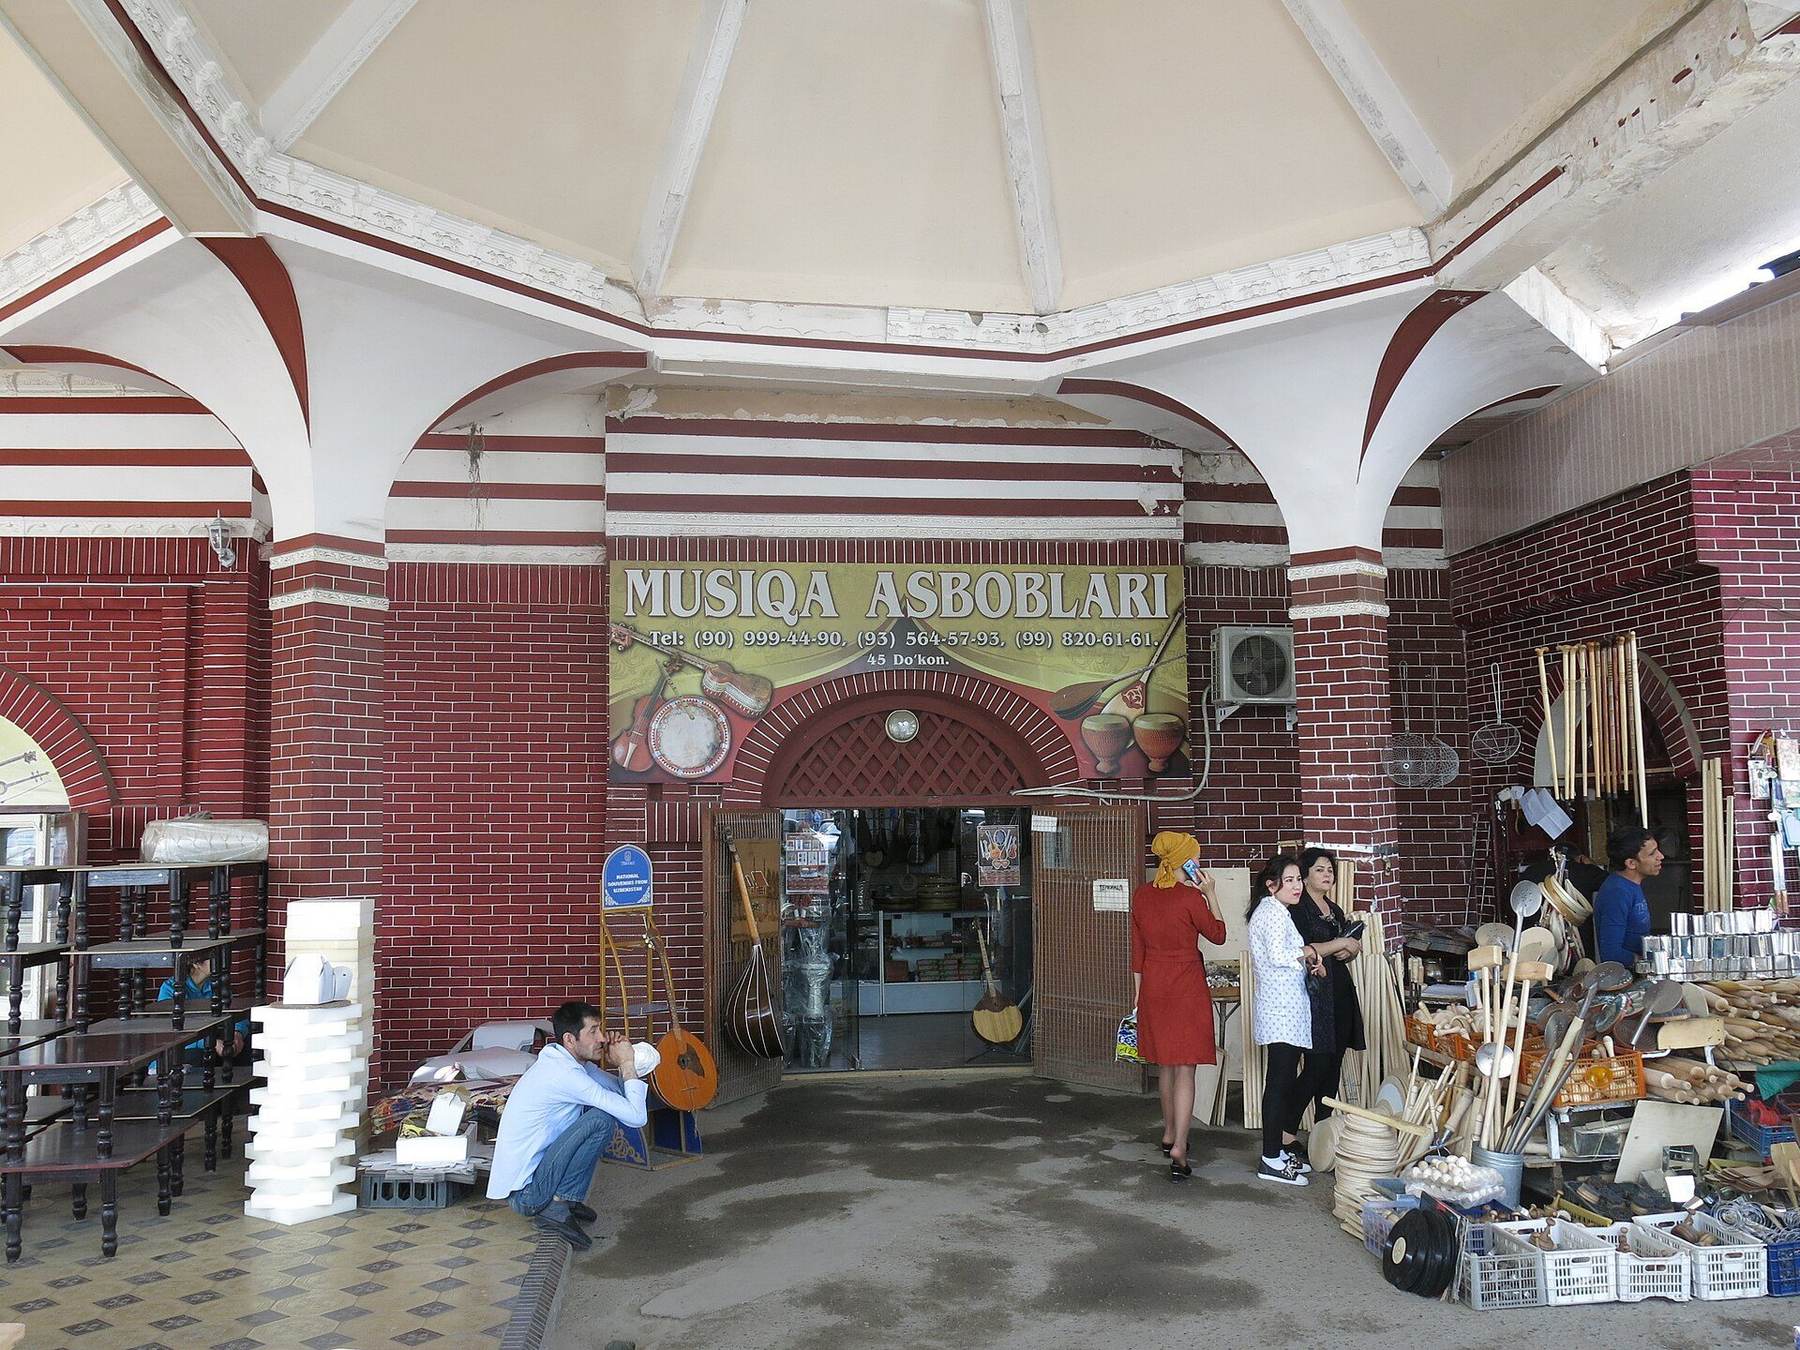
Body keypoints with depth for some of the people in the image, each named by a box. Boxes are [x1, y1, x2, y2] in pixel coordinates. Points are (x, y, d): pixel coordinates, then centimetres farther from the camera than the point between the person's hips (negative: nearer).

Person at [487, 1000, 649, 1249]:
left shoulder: (565, 1061, 6)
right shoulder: (564, 1074, -24)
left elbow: (622, 1097, 12)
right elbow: (636, 1116, -25)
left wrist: (619, 1065, -6)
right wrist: (628, 1065, -13)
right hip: (524, 1193, -10)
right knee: (601, 1120, -22)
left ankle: (569, 1200, 13)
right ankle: (556, 1206, -11)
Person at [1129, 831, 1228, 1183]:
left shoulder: (1142, 896, 3)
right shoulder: (1191, 898, -15)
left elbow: (1137, 949, 8)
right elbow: (1218, 934, 0)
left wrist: (1137, 993, 15)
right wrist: (1211, 895, 3)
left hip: (1153, 985, 6)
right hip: (1186, 985, -6)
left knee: (1165, 1063, 20)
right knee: (1185, 1068, -4)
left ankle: (1169, 1135, 33)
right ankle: (1178, 1150, -11)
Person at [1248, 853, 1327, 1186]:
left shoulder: (1273, 911, 19)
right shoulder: (1273, 912, -13)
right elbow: (1279, 956, -24)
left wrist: (1308, 961, 8)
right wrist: (1307, 952, -8)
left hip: (1286, 1007, 10)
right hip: (1282, 1010, -10)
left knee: (1288, 1079, 15)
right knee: (1281, 1081, -6)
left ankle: (1281, 1148, 23)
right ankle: (1271, 1160, -2)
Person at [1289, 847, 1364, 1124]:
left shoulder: (1335, 910, 18)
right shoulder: (1298, 909, -6)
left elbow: (1347, 952, 23)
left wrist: (1349, 952, 0)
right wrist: (1339, 944, -11)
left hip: (1340, 994, 8)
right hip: (1314, 995, -8)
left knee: (1334, 1065, 7)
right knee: (1317, 1065, -11)